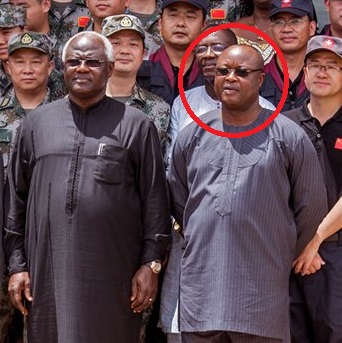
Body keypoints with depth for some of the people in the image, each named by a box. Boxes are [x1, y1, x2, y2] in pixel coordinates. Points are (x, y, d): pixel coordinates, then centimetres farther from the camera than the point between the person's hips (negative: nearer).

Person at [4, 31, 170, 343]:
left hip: (113, 276, -2)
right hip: (48, 272, 2)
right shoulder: (36, 123, 11)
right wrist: (17, 265, 7)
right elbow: (16, 199, 12)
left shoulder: (135, 125, 3)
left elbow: (154, 200, 2)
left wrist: (150, 264, -3)